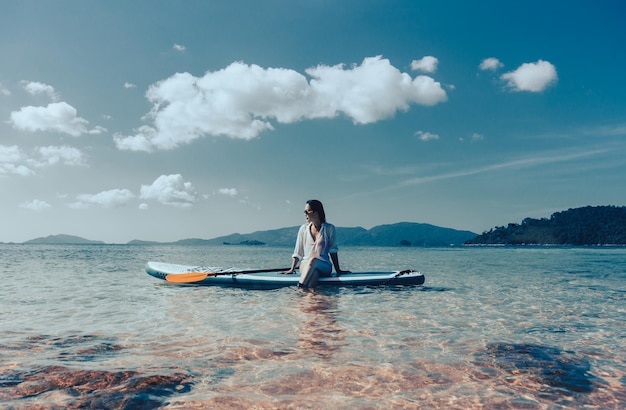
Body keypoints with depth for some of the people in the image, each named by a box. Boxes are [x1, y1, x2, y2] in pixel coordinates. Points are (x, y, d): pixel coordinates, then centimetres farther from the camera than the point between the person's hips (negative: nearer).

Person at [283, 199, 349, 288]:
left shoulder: (329, 228, 6)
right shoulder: (304, 228, 13)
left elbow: (333, 250, 6)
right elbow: (298, 252, 13)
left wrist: (338, 270, 1)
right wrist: (292, 269, 4)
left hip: (325, 266, -2)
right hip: (305, 265, 2)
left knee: (313, 259, -37)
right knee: (313, 272, -36)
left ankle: (300, 289, -48)